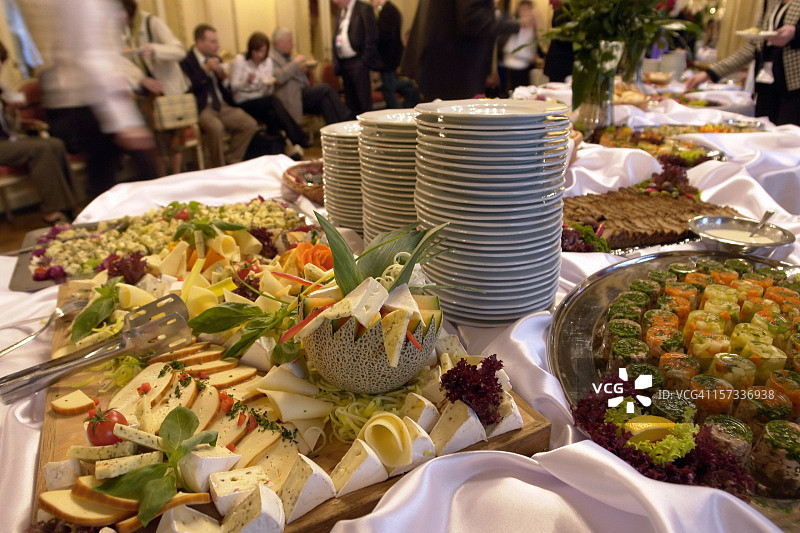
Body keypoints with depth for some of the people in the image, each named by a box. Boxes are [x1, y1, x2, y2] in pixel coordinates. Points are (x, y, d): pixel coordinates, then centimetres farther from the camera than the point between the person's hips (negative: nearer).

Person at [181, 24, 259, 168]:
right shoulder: (186, 61, -4)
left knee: (250, 124, -14)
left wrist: (224, 78, -1)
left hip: (222, 106, 7)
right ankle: (219, 167, -13)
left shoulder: (216, 59, 17)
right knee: (216, 127, -36)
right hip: (201, 108, -7)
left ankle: (231, 160, 0)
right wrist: (206, 70, -18)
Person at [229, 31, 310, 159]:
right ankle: (300, 139, -34)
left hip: (262, 102, 4)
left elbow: (267, 93, 7)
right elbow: (233, 87, -10)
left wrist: (269, 85, -16)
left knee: (272, 115, -34)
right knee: (274, 101, -32)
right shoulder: (240, 60, -4)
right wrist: (247, 82, -30)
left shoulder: (268, 62, 9)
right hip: (244, 104, -4)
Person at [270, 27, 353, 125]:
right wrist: (295, 62, -14)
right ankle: (346, 119, -18)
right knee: (325, 89, -21)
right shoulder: (271, 58, -6)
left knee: (325, 98, -20)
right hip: (292, 98, -8)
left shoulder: (287, 56, 22)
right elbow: (278, 77, -24)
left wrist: (302, 70, 8)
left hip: (302, 92, 9)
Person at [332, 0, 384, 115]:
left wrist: (365, 60, -14)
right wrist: (336, 62, 10)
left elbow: (371, 37, -10)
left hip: (358, 62, -7)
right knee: (350, 101, 10)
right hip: (343, 62, 7)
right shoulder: (341, 13, 19)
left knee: (364, 100, -7)